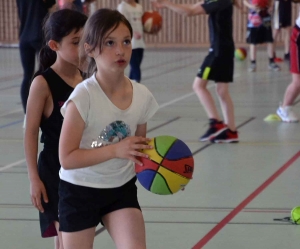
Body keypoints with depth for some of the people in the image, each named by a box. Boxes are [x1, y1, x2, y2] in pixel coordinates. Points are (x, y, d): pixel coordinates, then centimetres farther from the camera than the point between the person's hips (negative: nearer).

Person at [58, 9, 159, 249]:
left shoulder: (142, 95, -6)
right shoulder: (83, 97, -20)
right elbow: (67, 158, -21)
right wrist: (115, 150, -30)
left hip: (122, 189, 4)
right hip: (80, 192, -3)